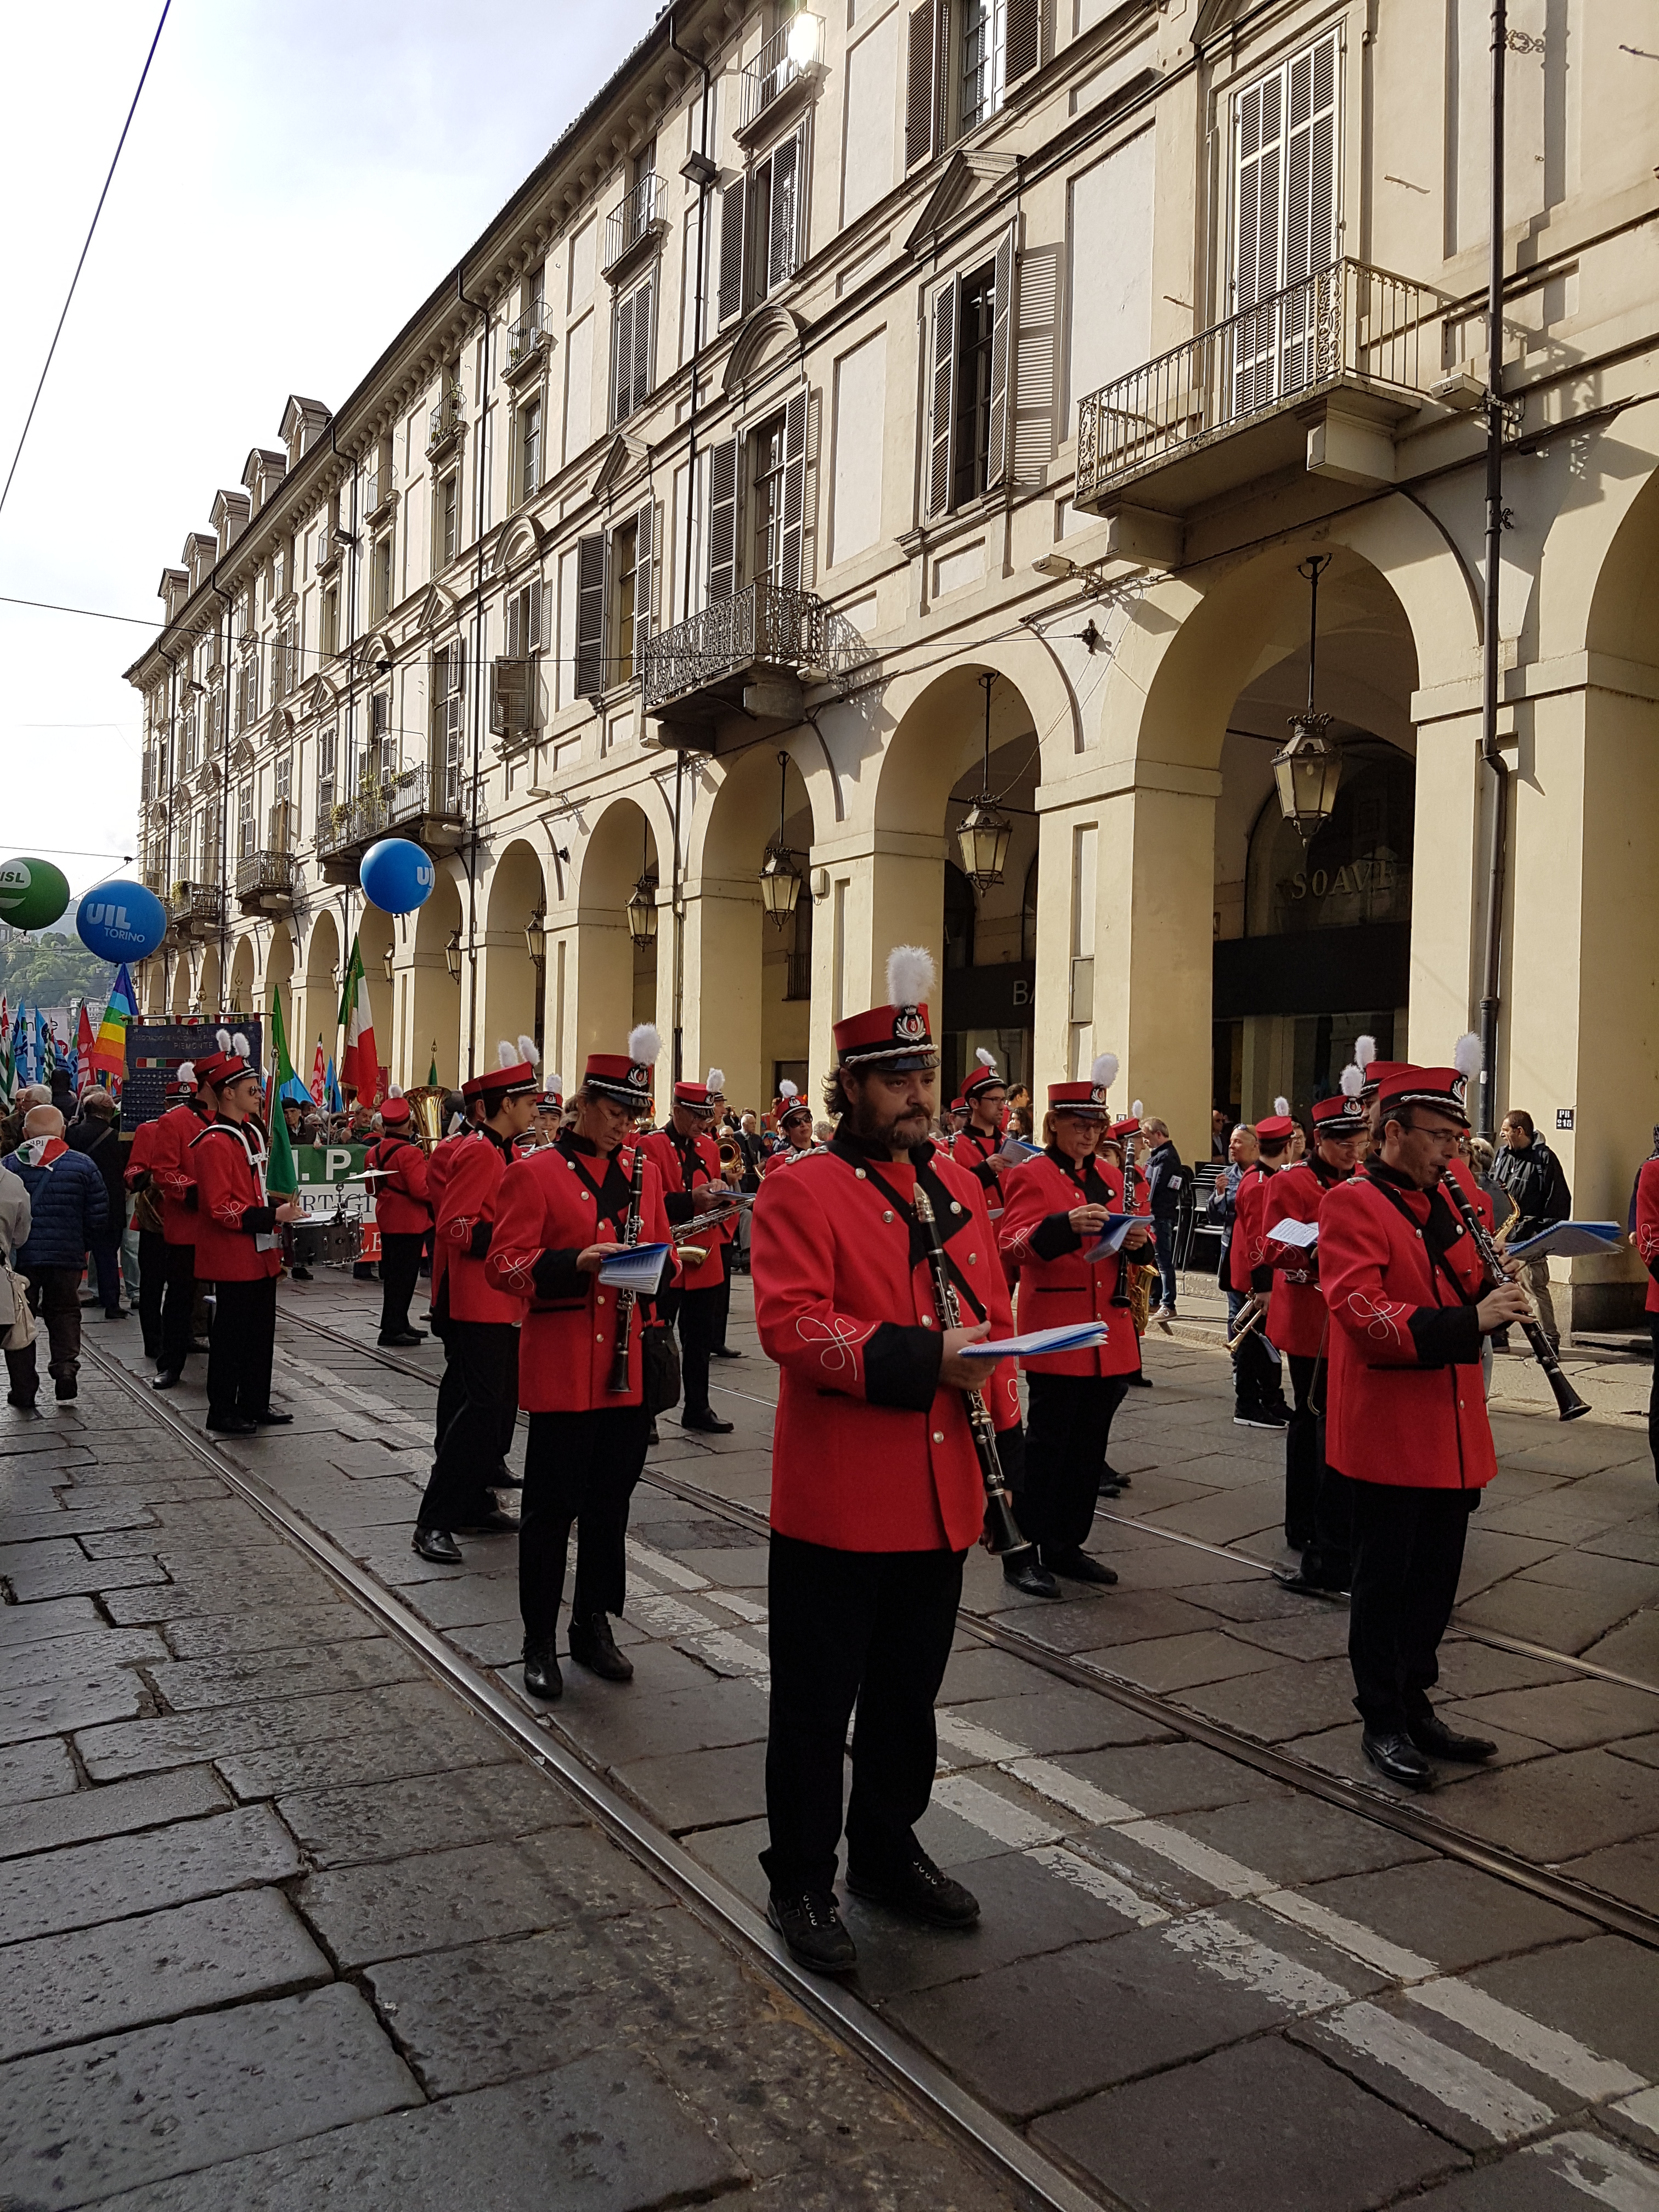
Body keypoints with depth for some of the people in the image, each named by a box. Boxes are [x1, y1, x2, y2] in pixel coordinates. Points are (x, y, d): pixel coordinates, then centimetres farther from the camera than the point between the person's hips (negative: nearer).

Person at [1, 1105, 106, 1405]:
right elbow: (99, 1214, 0)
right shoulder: (83, 1165, -2)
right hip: (67, 1256, 1)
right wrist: (85, 1246, 14)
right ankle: (66, 1367, -2)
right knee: (65, 1313, 17)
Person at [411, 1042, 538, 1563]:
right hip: (479, 1306, -10)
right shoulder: (478, 1152, -16)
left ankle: (475, 1504, 25)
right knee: (481, 1408, -10)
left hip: (503, 1305, 10)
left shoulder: (502, 1152, 14)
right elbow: (452, 1226, -21)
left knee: (499, 1407, 14)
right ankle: (433, 1521, -5)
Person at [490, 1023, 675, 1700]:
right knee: (552, 1507, 4)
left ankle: (593, 1626, 28)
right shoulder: (534, 1173, -5)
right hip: (561, 1371, -5)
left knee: (611, 1503, 13)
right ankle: (540, 1642, 18)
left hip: (628, 1370, 5)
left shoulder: (644, 1169, 10)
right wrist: (576, 1262, -24)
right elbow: (504, 1265, -10)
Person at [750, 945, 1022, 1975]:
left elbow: (993, 1317, 14)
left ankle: (889, 1851, 39)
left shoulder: (960, 1185, 10)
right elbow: (791, 1323, -20)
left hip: (941, 1497, 6)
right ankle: (802, 1881, 25)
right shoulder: (801, 1193, -10)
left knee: (910, 1693, 20)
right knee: (818, 1701, 8)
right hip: (838, 1499, -6)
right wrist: (915, 1357, -29)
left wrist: (1003, 1440, 10)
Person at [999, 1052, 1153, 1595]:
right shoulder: (1031, 1175, -6)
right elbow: (1012, 1245, -16)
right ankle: (1024, 1552, 7)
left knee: (1090, 1442, 12)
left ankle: (1068, 1545, 23)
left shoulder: (1110, 1176, 14)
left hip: (1108, 1335, 7)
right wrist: (1065, 1224, -32)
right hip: (1055, 1334, -7)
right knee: (1048, 1441, -3)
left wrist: (1137, 1239, -3)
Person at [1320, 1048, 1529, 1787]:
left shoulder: (1448, 1202, 12)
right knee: (1386, 1581, 5)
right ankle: (1382, 1723, 18)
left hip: (1454, 1436, 8)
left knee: (1435, 1579, 16)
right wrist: (1468, 1320, -29)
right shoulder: (1351, 1205, -12)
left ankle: (1415, 1706, 30)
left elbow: (1461, 1297, 17)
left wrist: (1493, 1288, -5)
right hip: (1390, 1436, -7)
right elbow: (1366, 1316, -22)